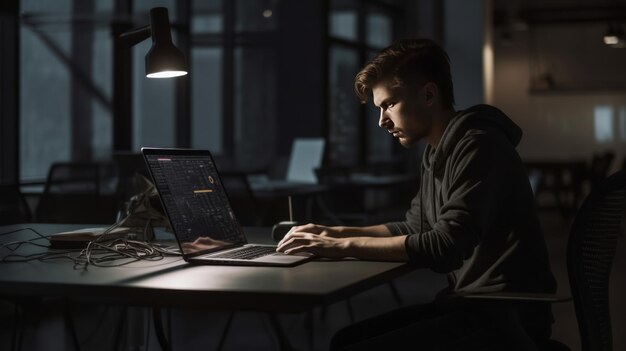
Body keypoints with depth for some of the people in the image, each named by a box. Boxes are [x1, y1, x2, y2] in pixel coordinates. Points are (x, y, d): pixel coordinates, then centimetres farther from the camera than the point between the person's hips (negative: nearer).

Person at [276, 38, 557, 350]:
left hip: (507, 316, -9)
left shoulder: (479, 146, -18)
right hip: (471, 300, 9)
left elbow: (445, 246, -25)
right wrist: (337, 233, 11)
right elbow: (415, 228, 24)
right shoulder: (436, 152, 12)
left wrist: (345, 246, -20)